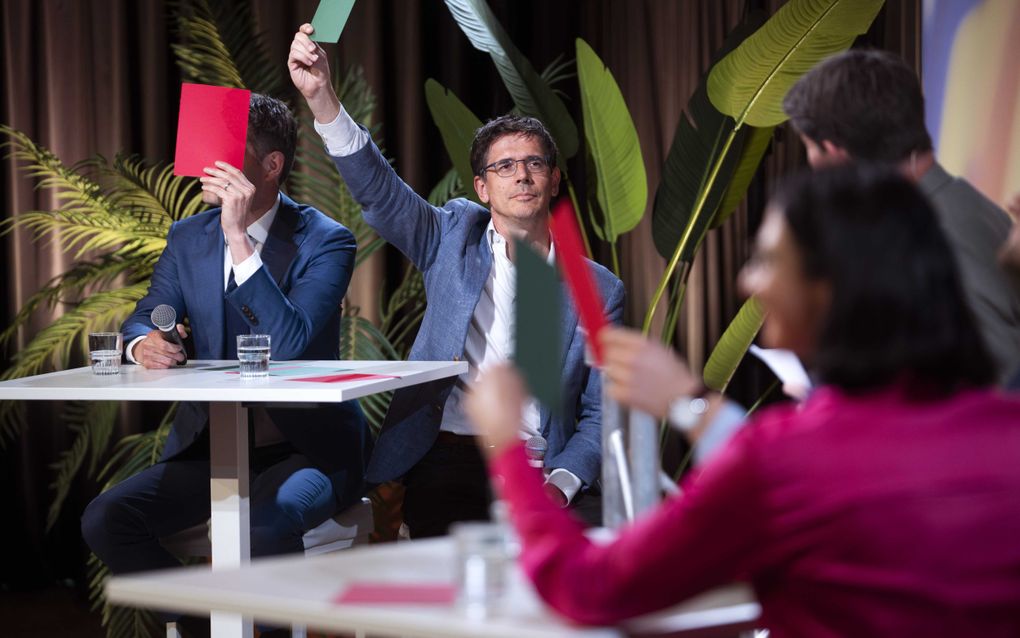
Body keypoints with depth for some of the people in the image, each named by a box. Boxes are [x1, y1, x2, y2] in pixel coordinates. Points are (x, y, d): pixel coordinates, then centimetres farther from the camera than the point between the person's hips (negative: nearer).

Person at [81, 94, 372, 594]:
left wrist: (240, 240, -28)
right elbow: (146, 316, 9)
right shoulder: (187, 239, 9)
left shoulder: (324, 242, -9)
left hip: (304, 446, -6)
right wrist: (143, 342, -17)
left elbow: (290, 343, -23)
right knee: (103, 520, -16)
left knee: (266, 527, -38)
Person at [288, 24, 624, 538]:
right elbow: (376, 188, -6)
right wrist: (321, 98, -22)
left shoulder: (598, 291, 10)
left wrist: (562, 482, -10)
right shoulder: (455, 237, 10)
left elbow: (600, 413, 10)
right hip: (447, 465, -2)